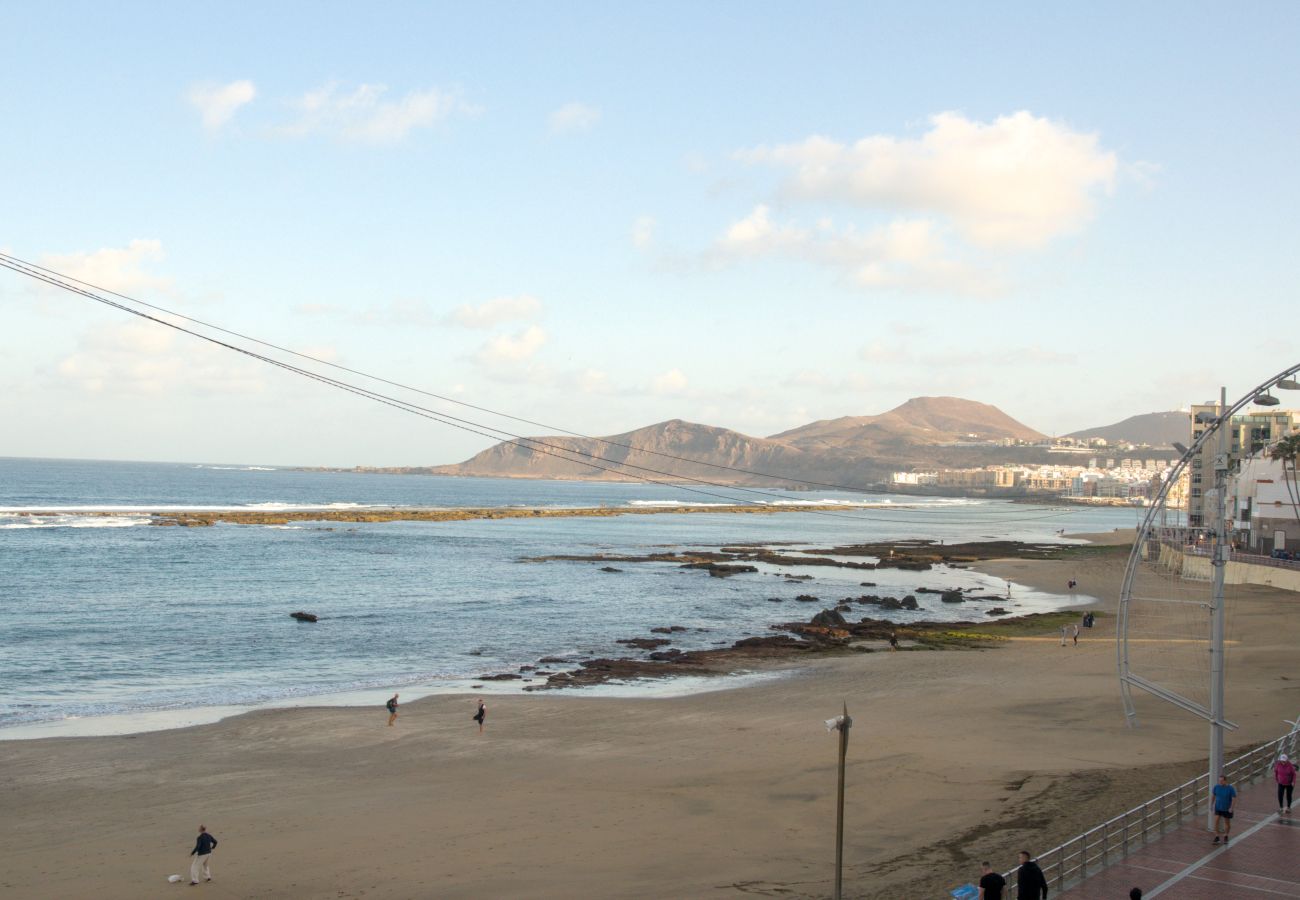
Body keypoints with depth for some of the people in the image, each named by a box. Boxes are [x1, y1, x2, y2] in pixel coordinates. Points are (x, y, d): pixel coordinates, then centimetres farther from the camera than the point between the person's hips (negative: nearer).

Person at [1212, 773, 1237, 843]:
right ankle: (1216, 837, 0)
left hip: (1227, 809, -2)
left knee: (1227, 823, 13)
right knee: (1216, 821, -9)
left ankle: (1225, 836, 34)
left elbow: (1234, 799, -15)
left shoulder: (1231, 788, -19)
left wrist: (1231, 808, -21)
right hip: (1218, 808, 2)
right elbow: (1214, 796, 5)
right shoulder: (1216, 787, -10)